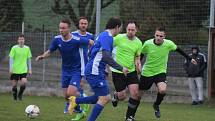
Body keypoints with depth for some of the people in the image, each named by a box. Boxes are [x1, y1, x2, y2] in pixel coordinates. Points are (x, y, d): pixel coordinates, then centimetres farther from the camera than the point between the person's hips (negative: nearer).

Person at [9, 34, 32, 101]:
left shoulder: (27, 48, 4)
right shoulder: (14, 48, -4)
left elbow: (29, 59, 11)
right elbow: (11, 58, -4)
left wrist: (30, 69, 9)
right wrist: (11, 69, -11)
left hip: (24, 70, 1)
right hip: (15, 70, -1)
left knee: (24, 83, -17)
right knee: (14, 85, 2)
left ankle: (20, 94, 8)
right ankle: (15, 97, 19)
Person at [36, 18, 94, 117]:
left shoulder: (76, 40, -22)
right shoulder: (57, 39, -9)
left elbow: (91, 42, -8)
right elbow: (49, 51, 3)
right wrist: (42, 56, -16)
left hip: (76, 70, -5)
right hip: (65, 70, 5)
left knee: (71, 93, -20)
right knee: (66, 96, 6)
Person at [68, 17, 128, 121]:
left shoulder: (102, 35, 17)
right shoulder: (107, 37, -14)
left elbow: (91, 53, 26)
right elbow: (106, 57, -26)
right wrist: (121, 68, -21)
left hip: (94, 71, 10)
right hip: (95, 72, -10)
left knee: (106, 98, 12)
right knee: (104, 99, -7)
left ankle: (76, 101, 16)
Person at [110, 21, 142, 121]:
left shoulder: (138, 43, 2)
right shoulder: (119, 38, -10)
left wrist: (138, 63, -6)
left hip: (131, 71, 3)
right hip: (118, 71, -3)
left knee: (135, 93, -10)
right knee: (122, 96, -1)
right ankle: (116, 96, 39)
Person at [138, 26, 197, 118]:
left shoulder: (169, 44, -14)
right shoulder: (147, 44, -16)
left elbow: (178, 50, 6)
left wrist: (190, 59, 11)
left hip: (160, 72, 0)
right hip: (146, 72, 0)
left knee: (162, 90, -28)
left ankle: (156, 105, 4)